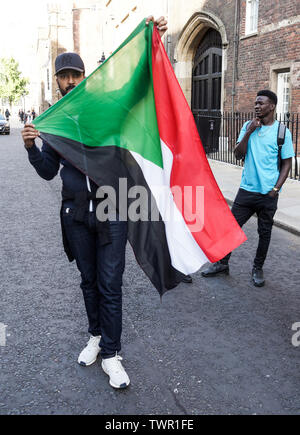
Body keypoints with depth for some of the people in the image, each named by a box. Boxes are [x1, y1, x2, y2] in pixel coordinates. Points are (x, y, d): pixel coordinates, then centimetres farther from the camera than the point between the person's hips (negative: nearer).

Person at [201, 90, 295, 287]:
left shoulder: (282, 132, -3)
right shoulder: (248, 126, 6)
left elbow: (287, 163, 0)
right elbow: (238, 155, 0)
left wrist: (276, 188, -9)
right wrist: (249, 132, -11)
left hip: (268, 194, -2)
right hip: (247, 189, 2)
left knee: (264, 232, 9)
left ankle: (258, 268, 26)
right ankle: (222, 263, 20)